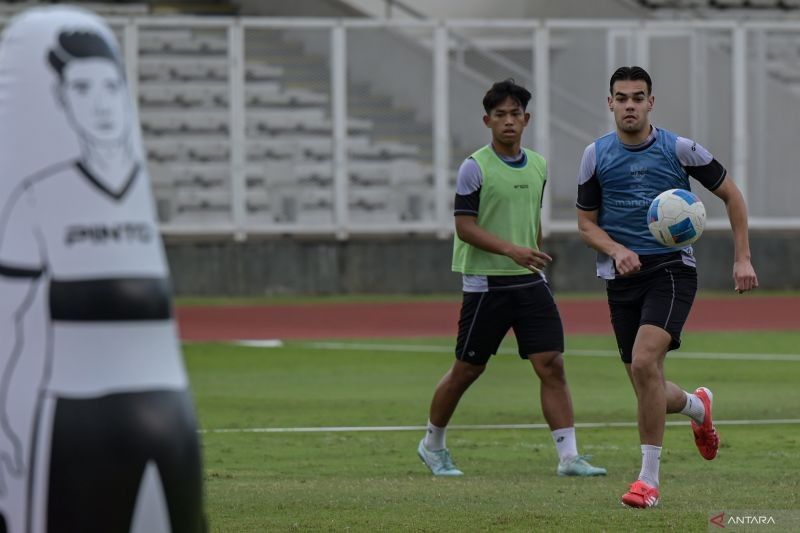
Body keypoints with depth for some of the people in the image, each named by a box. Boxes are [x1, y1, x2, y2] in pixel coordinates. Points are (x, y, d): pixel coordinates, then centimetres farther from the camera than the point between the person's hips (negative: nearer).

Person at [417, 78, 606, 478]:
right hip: (486, 283, -5)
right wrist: (511, 250, -24)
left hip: (530, 282, 5)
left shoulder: (538, 166, 9)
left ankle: (568, 456, -10)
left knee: (552, 365, -8)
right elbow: (464, 225, -13)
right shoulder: (475, 167, -9)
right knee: (467, 369, 5)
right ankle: (433, 444, 26)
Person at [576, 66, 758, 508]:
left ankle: (649, 478, -17)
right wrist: (616, 250, -12)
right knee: (648, 390, 4)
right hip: (622, 276, 3)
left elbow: (730, 194, 8)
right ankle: (698, 405, 42)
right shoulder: (596, 155, 3)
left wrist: (742, 257, 2)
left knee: (644, 361, -26)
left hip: (672, 269, -3)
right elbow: (586, 222, 9)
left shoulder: (679, 149, -2)